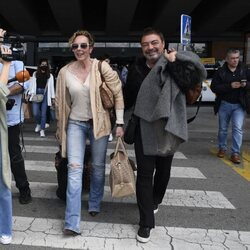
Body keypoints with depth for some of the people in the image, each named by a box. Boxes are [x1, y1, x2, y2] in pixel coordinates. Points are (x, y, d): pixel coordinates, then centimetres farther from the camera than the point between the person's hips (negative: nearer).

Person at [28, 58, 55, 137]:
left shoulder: (50, 75, 2)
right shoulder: (35, 74, 7)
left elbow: (51, 86, 2)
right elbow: (32, 84, 9)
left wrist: (53, 97, 0)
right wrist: (30, 94, 5)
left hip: (45, 95, -1)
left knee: (43, 113, 1)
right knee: (35, 113, -5)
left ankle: (42, 129, 12)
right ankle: (38, 124, 26)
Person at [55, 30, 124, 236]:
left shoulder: (101, 67, -8)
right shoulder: (65, 72, -2)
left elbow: (118, 94, -5)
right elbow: (61, 102, 8)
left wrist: (120, 123, -8)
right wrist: (61, 128, 12)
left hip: (99, 123, -1)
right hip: (75, 124, 1)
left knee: (98, 167, 10)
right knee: (74, 168, -7)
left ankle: (95, 204, 35)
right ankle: (72, 222, -5)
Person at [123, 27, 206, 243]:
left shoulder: (174, 66, -8)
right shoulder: (136, 69, -2)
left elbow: (198, 75, -23)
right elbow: (128, 97, 9)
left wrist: (175, 61, -28)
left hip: (168, 129, 0)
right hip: (144, 129, 0)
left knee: (163, 171, 19)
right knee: (144, 174, 0)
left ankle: (155, 201, 48)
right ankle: (146, 222, 11)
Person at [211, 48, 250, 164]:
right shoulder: (221, 71, -4)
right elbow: (214, 87, -11)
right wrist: (230, 86, -21)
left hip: (239, 105, 0)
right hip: (224, 104, 0)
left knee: (238, 128, -10)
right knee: (223, 129, 13)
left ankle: (235, 153, -4)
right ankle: (222, 148, 32)